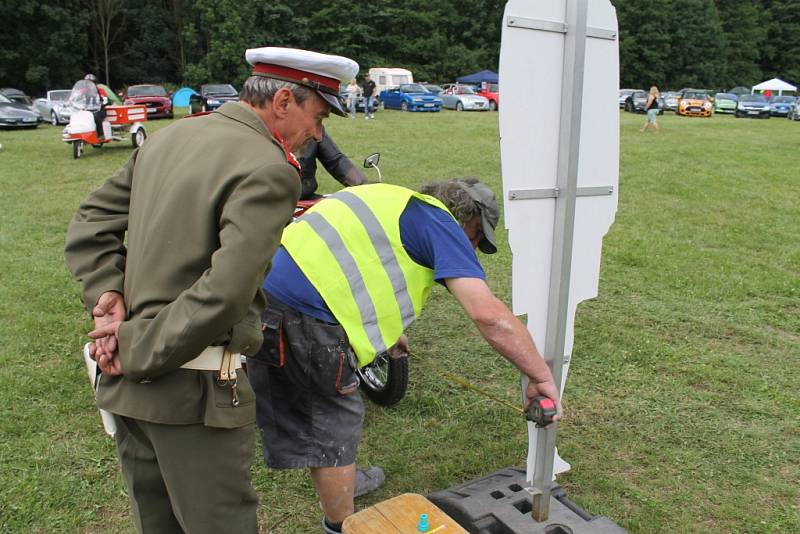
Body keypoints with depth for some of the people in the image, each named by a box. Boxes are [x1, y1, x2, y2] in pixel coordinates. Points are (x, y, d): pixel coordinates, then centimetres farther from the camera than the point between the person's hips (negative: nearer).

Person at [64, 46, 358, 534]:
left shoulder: (169, 137, 8)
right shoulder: (269, 169, -18)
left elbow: (91, 223, 12)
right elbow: (225, 293, -26)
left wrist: (108, 294, 0)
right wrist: (139, 354, -15)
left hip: (125, 385, 9)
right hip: (193, 391, -8)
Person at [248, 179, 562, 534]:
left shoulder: (392, 201, 25)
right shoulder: (441, 223, -1)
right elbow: (488, 314, -13)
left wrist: (384, 329, 44)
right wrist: (542, 377, -5)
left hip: (258, 293, 10)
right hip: (304, 318, -9)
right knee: (336, 422, 10)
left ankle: (338, 481, 49)